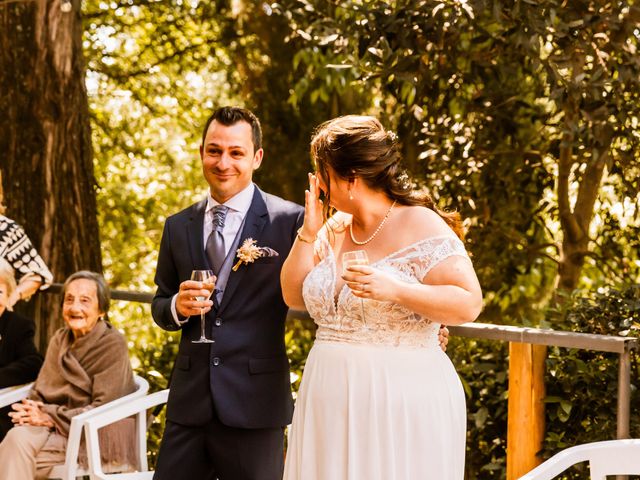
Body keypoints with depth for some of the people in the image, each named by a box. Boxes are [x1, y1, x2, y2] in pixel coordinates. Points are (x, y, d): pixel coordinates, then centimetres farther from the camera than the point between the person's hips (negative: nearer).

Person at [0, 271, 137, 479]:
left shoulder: (112, 345, -6)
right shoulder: (60, 339, 14)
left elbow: (103, 410, -12)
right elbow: (40, 391, 14)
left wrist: (51, 417, -16)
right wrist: (32, 410, -10)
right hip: (56, 430, 5)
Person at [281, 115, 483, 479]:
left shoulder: (420, 226, -10)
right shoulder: (335, 229, 10)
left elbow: (469, 304, -16)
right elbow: (294, 296, 12)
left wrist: (395, 289, -27)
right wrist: (309, 232, 3)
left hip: (402, 402, -6)